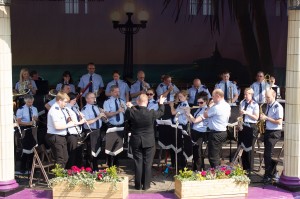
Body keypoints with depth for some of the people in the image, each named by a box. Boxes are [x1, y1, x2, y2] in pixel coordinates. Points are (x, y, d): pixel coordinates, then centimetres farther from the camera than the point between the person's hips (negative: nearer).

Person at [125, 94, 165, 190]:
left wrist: (129, 107, 26)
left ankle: (138, 185, 15)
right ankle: (146, 185, 12)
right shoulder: (152, 113, -14)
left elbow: (126, 116, 9)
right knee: (147, 163, 7)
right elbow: (161, 112, 6)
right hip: (149, 142, -1)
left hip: (136, 142, 1)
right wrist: (161, 103, 25)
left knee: (138, 163, 8)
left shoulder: (132, 112, -13)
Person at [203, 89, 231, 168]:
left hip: (216, 134, -10)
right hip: (223, 132, 10)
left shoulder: (216, 107, -21)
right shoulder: (227, 106, 7)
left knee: (213, 156, -4)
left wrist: (210, 106, -1)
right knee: (217, 155, 20)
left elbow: (205, 115, -11)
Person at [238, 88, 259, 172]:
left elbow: (256, 118, -9)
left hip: (251, 127, -5)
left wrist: (247, 113, -18)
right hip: (242, 126, 5)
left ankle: (249, 168, 10)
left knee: (249, 148, -2)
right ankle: (244, 167, 19)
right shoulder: (242, 103, 11)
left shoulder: (255, 105, -5)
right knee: (242, 147, 7)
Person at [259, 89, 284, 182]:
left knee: (267, 154, -10)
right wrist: (263, 116, 4)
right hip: (267, 131, 9)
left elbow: (279, 122, -20)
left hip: (274, 133, -9)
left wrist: (266, 118, -20)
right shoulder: (268, 106, 12)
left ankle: (268, 175, -2)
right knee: (268, 154, 13)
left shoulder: (278, 107, -13)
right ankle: (273, 171, 25)